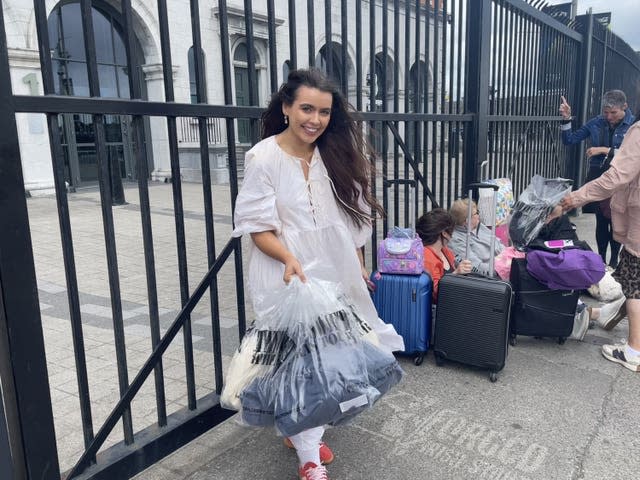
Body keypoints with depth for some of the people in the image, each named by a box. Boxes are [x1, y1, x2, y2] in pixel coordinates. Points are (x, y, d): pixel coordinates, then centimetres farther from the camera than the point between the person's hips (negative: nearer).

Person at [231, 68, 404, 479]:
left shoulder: (336, 154, 3)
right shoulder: (263, 157, -12)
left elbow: (354, 213, 11)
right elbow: (257, 226, -12)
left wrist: (358, 265, 14)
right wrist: (289, 258, -28)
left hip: (334, 269, 6)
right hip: (286, 271, -5)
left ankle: (300, 432, 35)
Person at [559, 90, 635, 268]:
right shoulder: (596, 123, 0)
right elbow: (569, 140, 4)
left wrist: (605, 150, -23)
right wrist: (566, 119, -10)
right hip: (597, 178, 2)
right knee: (601, 221, 9)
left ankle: (614, 261, 22)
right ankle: (601, 259, 23)